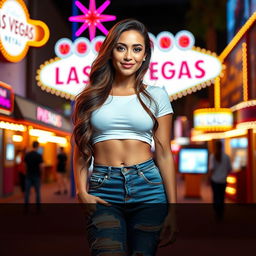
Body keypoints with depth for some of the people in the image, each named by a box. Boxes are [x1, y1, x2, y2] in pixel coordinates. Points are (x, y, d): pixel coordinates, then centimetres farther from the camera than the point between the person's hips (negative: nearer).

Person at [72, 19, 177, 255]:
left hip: (148, 186, 1)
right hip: (103, 190, 0)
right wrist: (82, 192, -6)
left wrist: (172, 210, 2)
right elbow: (80, 150, 10)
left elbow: (164, 154, 5)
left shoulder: (156, 95, 7)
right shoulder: (91, 97, 9)